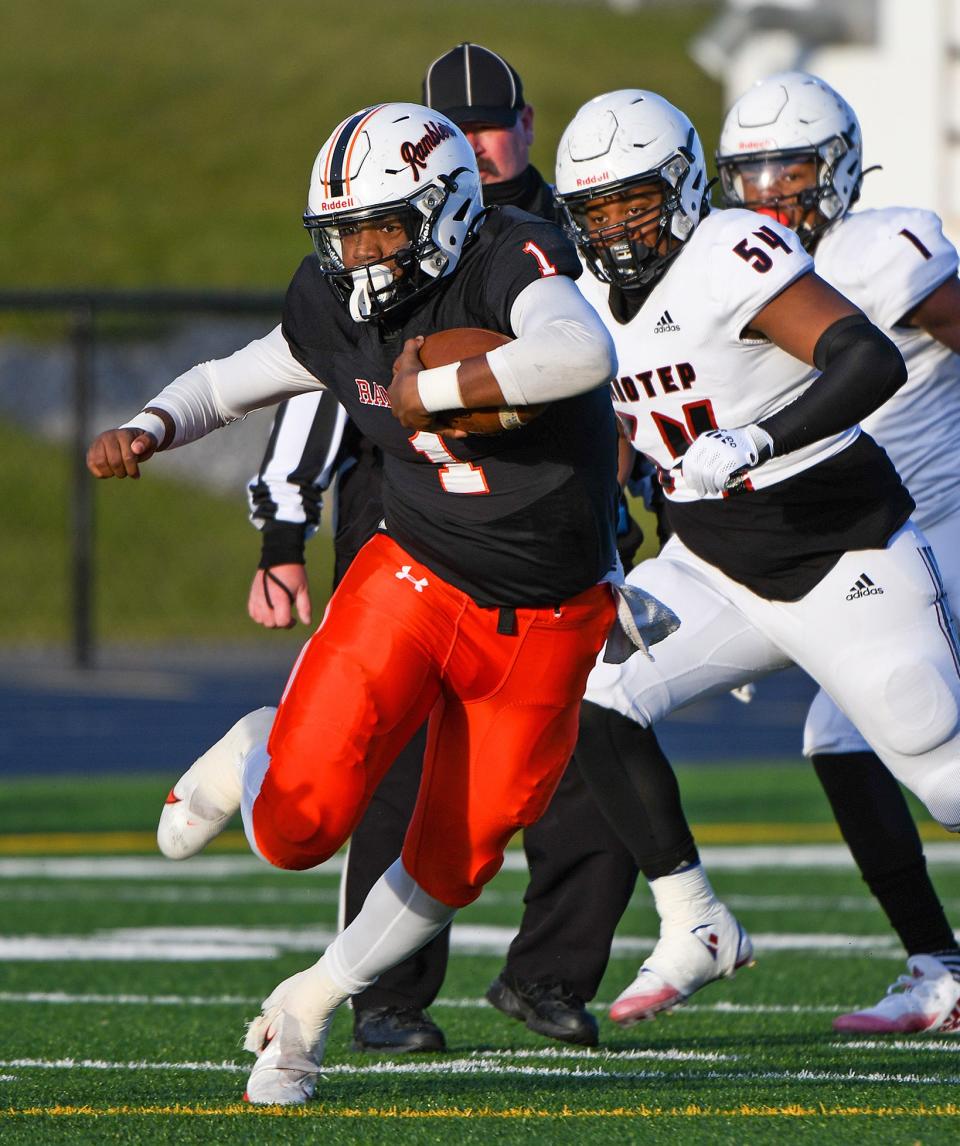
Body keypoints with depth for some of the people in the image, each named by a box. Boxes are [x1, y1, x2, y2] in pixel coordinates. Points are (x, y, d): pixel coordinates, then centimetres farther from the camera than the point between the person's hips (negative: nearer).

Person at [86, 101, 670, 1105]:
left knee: (450, 869, 7)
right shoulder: (336, 312, -4)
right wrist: (148, 430, -6)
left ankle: (311, 1004, 32)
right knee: (300, 827, -15)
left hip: (544, 626, -2)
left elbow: (582, 354, -42)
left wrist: (429, 387, -31)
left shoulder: (509, 262, -20)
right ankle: (256, 756, 20)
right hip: (416, 582, 2)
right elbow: (230, 383, 15)